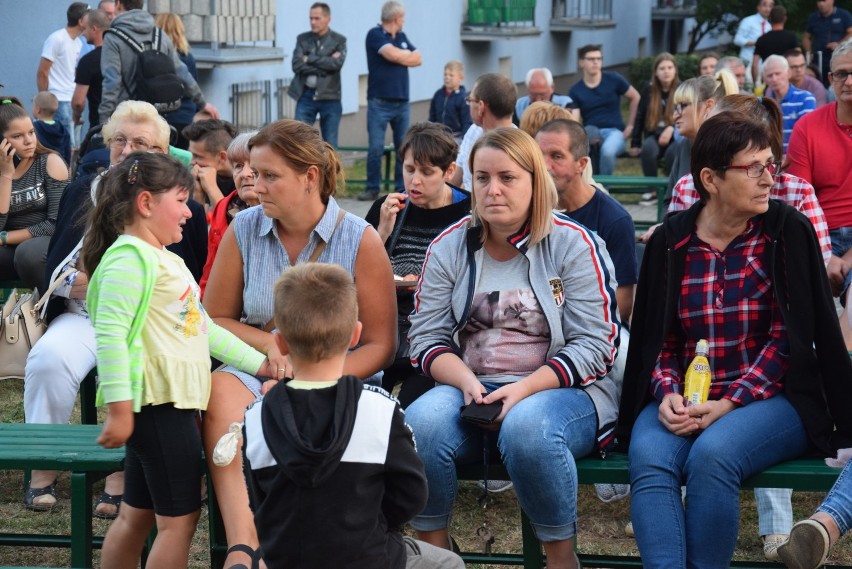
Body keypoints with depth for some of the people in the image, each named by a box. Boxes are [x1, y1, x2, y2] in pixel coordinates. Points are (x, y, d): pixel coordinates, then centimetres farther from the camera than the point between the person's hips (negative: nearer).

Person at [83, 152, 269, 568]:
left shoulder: (164, 260, 19)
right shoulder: (130, 258, -14)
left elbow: (203, 328, 25)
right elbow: (110, 334, -22)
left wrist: (258, 362, 22)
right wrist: (119, 408, -26)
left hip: (174, 403, 10)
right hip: (158, 405, -10)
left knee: (137, 514, 14)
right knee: (181, 517, -4)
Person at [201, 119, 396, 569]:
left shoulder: (359, 240, -1)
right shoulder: (243, 231, 5)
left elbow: (380, 345, 0)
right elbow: (214, 320, 13)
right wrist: (271, 344, -6)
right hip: (255, 371, 2)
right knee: (220, 389, -33)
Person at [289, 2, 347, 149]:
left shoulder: (339, 40, 1)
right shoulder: (302, 39, 7)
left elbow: (337, 63, -16)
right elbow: (297, 65, -7)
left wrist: (309, 59, -10)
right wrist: (325, 67, -13)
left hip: (329, 98, -1)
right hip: (306, 96, 1)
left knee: (330, 146, 3)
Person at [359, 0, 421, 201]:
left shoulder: (402, 37, 16)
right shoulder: (375, 35, -5)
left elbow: (418, 59, 11)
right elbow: (392, 54, -18)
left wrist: (400, 57, -4)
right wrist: (407, 55, 1)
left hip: (402, 102, 6)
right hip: (380, 102, -6)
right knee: (376, 147, -6)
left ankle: (402, 189, 10)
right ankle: (372, 189, 1)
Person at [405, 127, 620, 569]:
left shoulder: (574, 245, -2)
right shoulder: (449, 247, 8)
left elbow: (593, 345, -8)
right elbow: (427, 338, 5)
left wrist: (522, 390, -19)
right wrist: (467, 382, -15)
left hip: (559, 390, -3)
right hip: (471, 389, 3)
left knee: (527, 428, -37)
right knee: (419, 423, -29)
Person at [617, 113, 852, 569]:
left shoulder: (787, 231, -2)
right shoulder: (669, 242, 6)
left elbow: (788, 337, -6)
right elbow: (656, 336, 8)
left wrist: (727, 404, -15)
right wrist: (668, 393, -12)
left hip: (769, 398, -2)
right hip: (686, 397, 2)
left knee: (712, 454, -32)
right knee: (648, 458, -29)